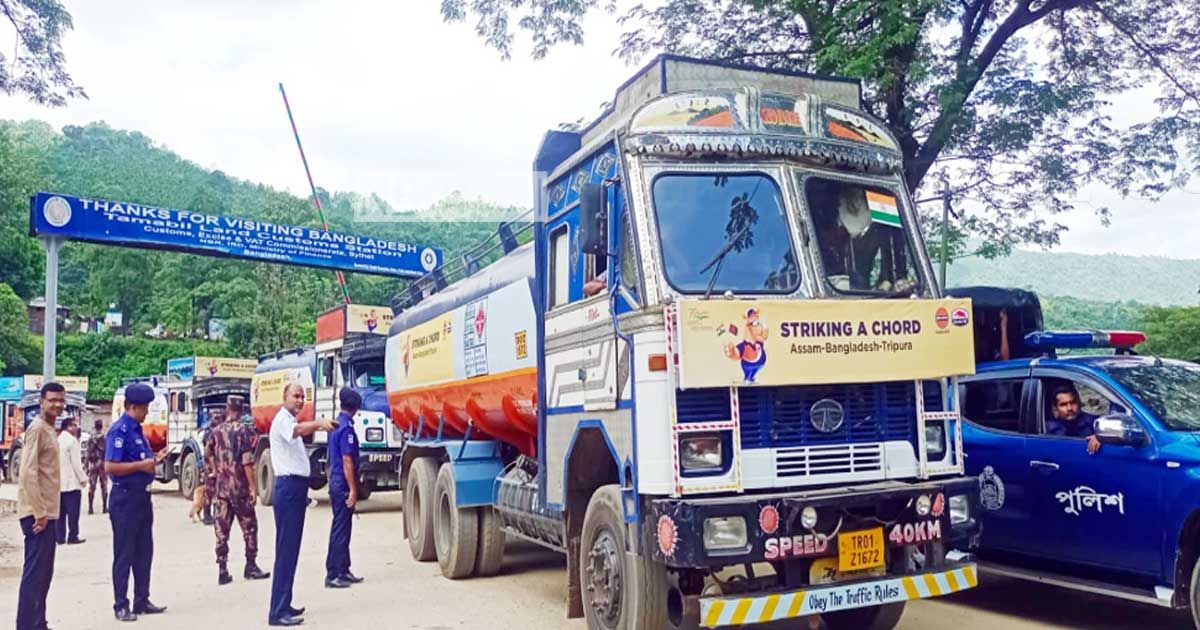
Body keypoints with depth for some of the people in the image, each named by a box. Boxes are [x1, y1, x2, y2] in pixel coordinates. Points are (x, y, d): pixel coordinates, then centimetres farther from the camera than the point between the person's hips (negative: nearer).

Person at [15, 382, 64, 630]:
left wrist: (45, 511, 17)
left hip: (46, 511, 10)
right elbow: (28, 473, -21)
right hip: (38, 513, -10)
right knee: (35, 572, -7)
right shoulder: (37, 428, -14)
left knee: (43, 572, 15)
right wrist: (39, 512, -21)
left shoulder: (49, 429, 15)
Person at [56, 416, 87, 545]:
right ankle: (73, 537, -4)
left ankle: (60, 537, 9)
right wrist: (83, 478, -7)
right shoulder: (72, 440, -12)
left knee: (61, 511, 8)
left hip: (59, 482, 8)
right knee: (73, 511, -4)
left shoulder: (57, 440, 12)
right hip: (72, 482, -8)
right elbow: (76, 462, -14)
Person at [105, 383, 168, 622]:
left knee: (144, 551, 14)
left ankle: (142, 601, 24)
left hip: (142, 496, 9)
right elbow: (110, 467, -22)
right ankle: (120, 606, 9)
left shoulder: (137, 429, 13)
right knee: (124, 554, 0)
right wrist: (141, 465, -21)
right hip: (125, 497, -9)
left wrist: (154, 459, 6)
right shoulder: (120, 430, -15)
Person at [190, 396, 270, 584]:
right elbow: (247, 461, -14)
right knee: (249, 526, 8)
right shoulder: (242, 430, -8)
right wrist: (253, 486, -12)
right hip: (239, 486, -4)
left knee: (221, 529, 6)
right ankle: (250, 566, 10)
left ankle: (222, 571, 6)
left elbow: (208, 457, 9)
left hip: (219, 486, 4)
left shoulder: (215, 431, 7)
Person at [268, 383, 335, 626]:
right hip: (288, 487, -10)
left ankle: (283, 605, 21)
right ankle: (278, 612, -10)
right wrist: (319, 423, -56)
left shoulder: (291, 421, 21)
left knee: (291, 549, 14)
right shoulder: (282, 419, -11)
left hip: (295, 487, 10)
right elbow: (297, 430, -35)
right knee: (286, 550, -11)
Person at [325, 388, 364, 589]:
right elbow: (347, 461, -20)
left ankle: (343, 571, 21)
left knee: (342, 528, 14)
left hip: (336, 482, 10)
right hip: (344, 484, -10)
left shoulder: (337, 424, 12)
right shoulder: (346, 427, -17)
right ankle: (332, 574, 1)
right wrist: (353, 490, -18)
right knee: (340, 530, -4)